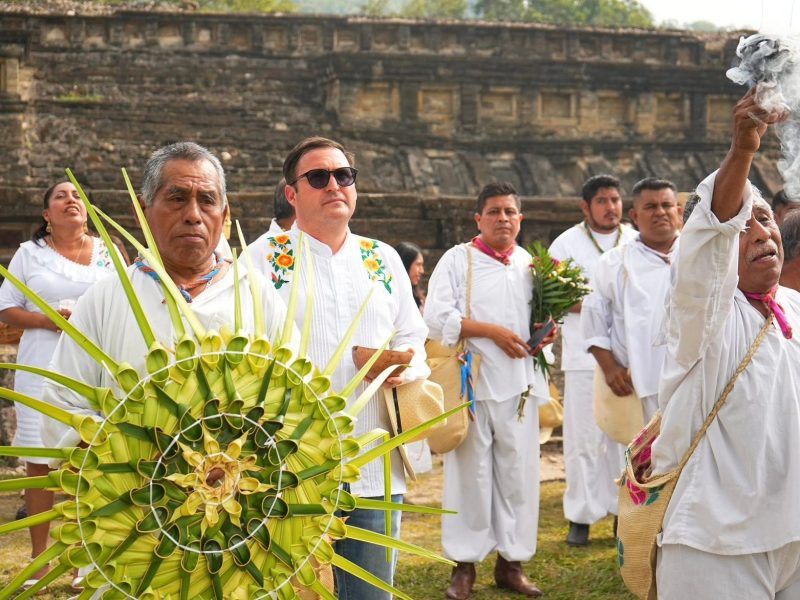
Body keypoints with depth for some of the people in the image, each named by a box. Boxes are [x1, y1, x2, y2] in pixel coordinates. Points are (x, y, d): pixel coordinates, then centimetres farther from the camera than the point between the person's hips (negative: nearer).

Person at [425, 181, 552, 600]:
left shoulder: (530, 264, 13)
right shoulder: (457, 260, 0)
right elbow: (437, 317, -9)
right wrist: (492, 331, -14)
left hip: (519, 385, 4)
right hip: (471, 383, -4)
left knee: (518, 473, 5)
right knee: (470, 472, 0)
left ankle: (510, 561, 15)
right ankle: (464, 565, 9)